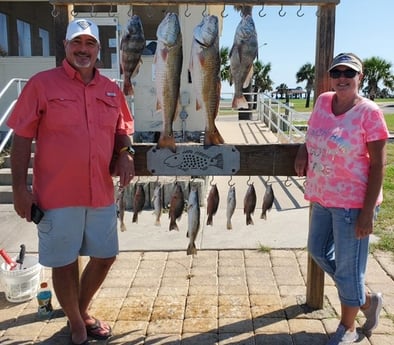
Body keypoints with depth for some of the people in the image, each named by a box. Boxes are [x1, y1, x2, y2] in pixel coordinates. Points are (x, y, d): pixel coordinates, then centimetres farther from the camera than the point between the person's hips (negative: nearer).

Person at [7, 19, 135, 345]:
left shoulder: (111, 89, 8)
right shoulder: (42, 83, -5)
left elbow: (122, 129, 18)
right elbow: (22, 137, -5)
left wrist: (126, 152, -4)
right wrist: (20, 186, -10)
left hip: (101, 192, 5)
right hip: (57, 194, -4)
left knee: (105, 256, 15)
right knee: (64, 262, 7)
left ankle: (82, 311, 41)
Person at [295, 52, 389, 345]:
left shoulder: (369, 112, -15)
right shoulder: (323, 101, 3)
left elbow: (378, 164, -16)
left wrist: (367, 212, -20)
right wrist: (304, 149, 1)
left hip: (353, 202, -8)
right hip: (323, 197, 8)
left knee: (348, 266, 5)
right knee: (318, 251, 20)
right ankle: (367, 300, 40)